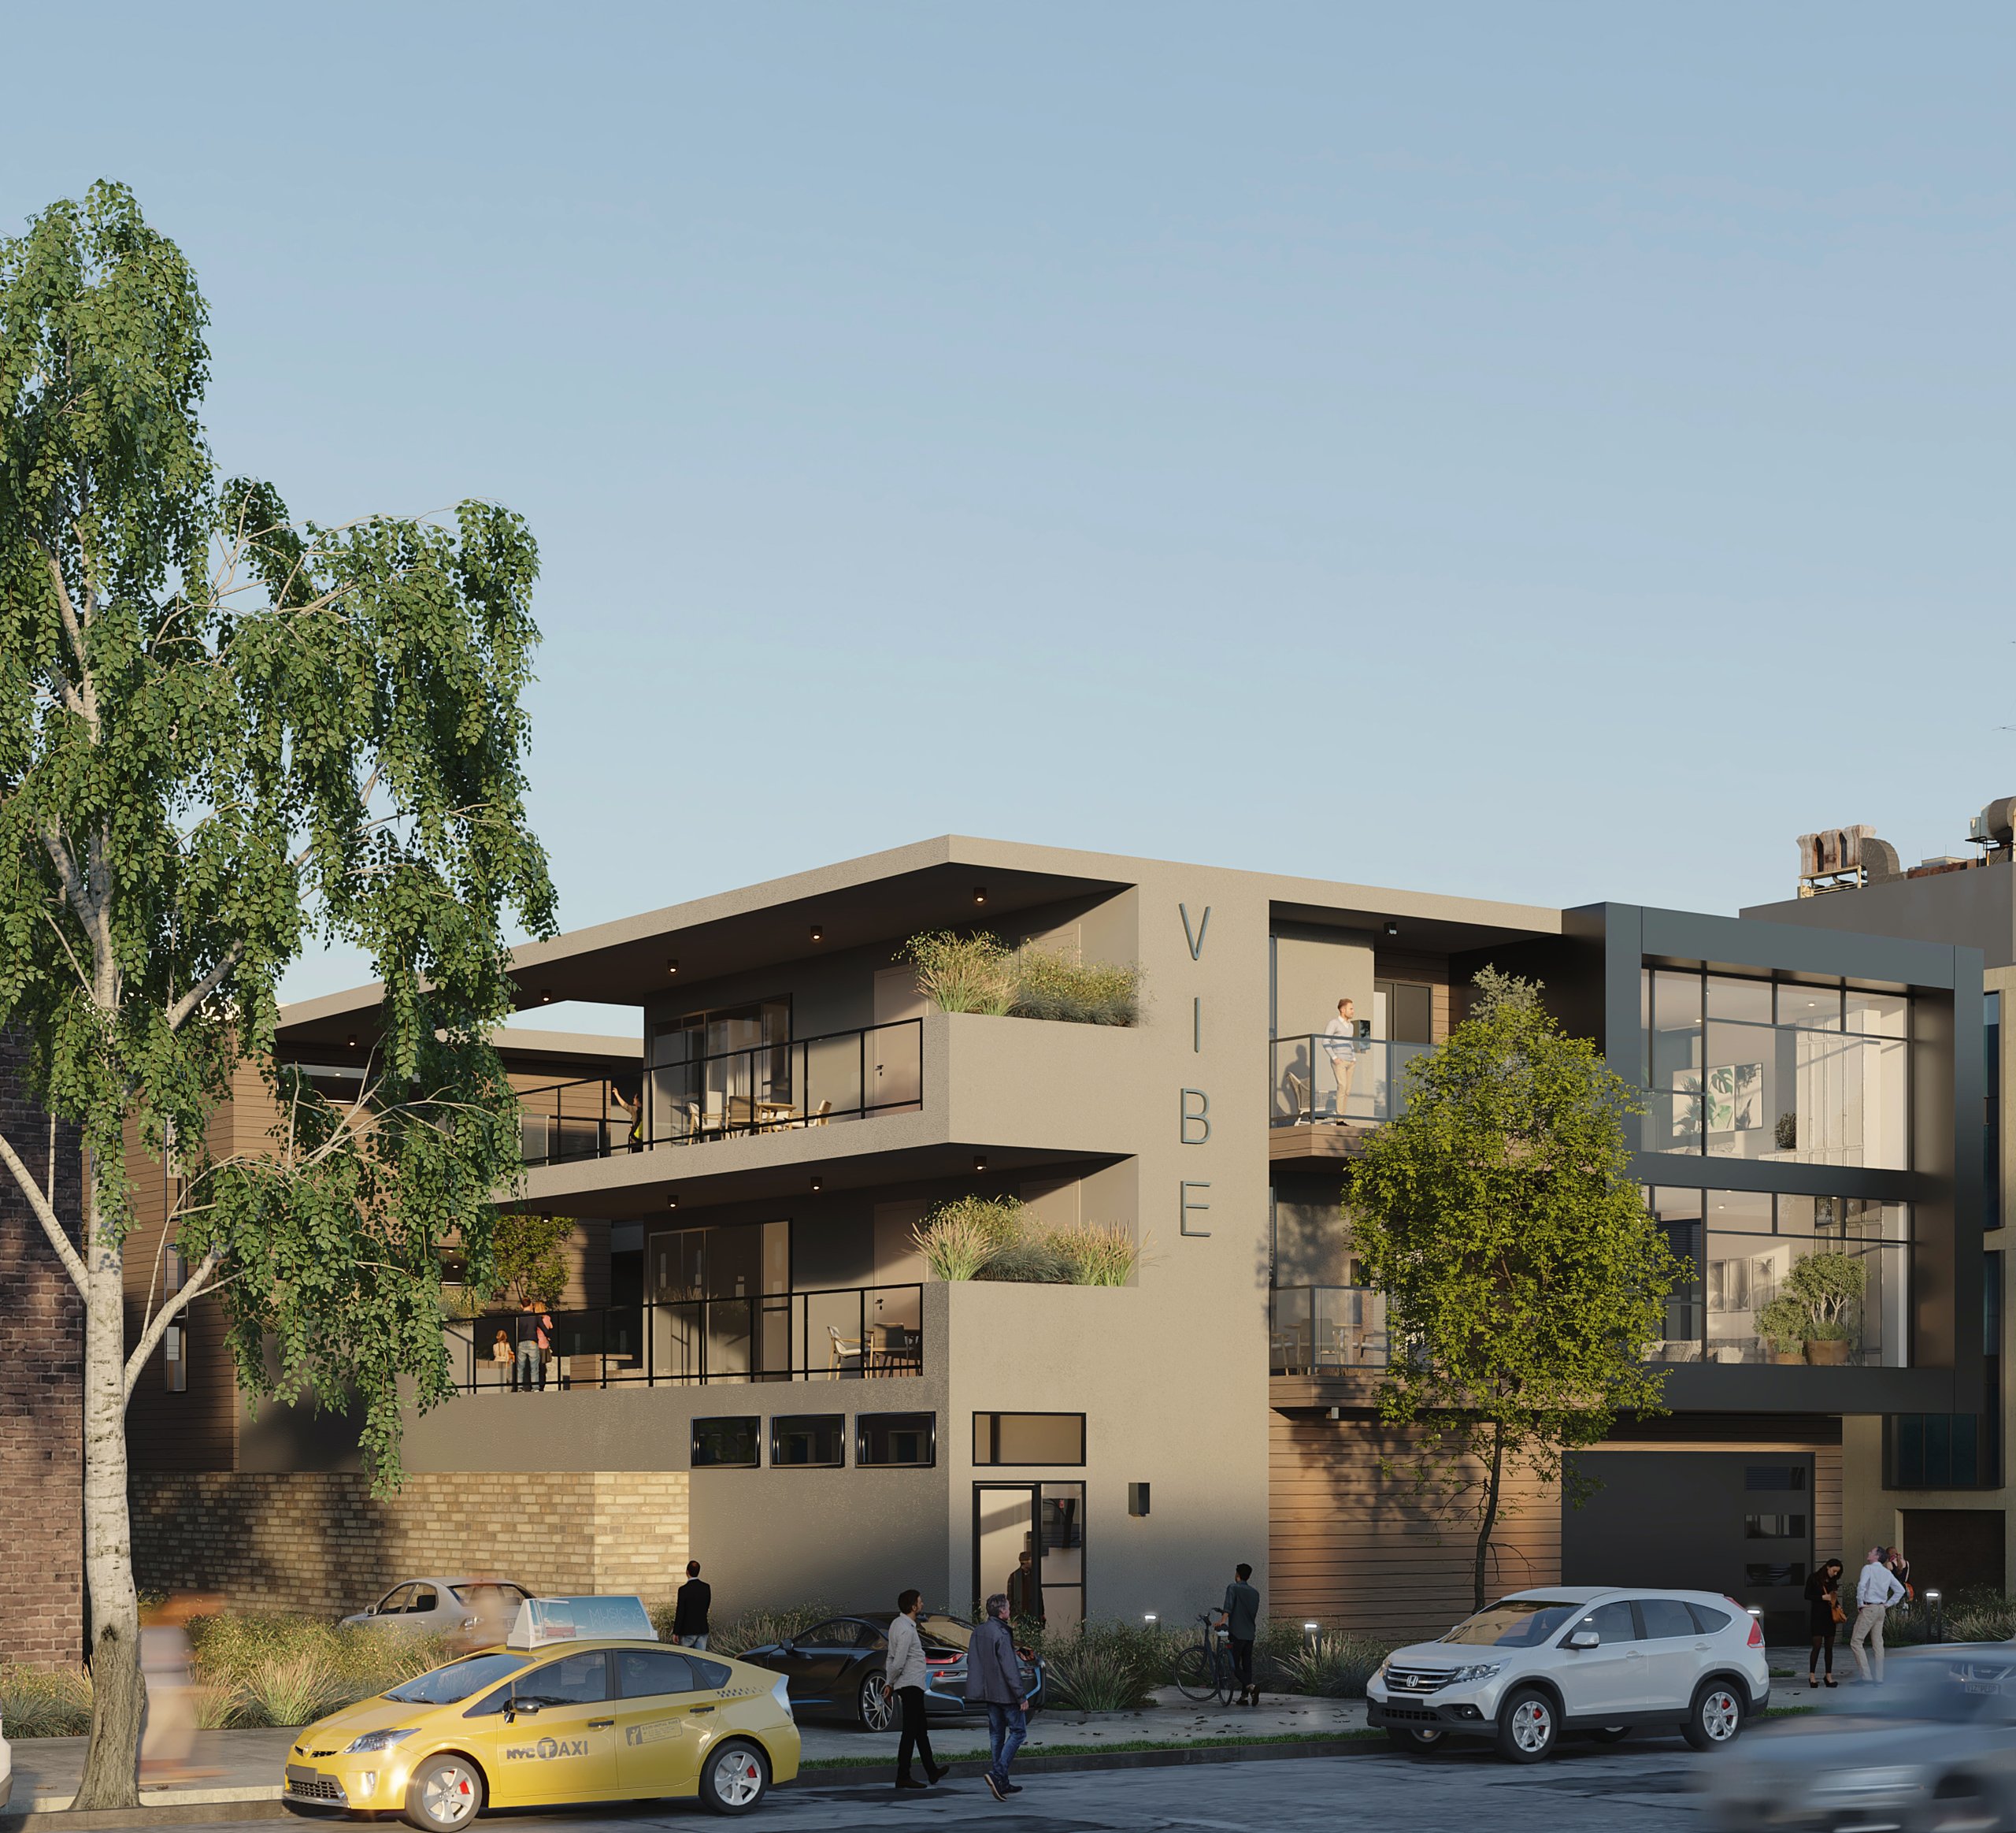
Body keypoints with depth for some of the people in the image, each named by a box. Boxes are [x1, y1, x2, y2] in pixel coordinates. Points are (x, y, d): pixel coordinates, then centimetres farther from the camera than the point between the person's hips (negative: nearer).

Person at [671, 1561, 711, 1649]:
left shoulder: (684, 1589, -15)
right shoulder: (706, 1587, 1)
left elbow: (680, 1613, -14)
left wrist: (675, 1633, -5)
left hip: (688, 1631, -5)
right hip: (702, 1630, 5)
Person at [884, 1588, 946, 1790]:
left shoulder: (898, 1623, 11)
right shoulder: (906, 1630, -20)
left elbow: (892, 1657, 13)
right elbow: (898, 1662, -22)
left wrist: (889, 1683, 13)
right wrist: (890, 1682, -5)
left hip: (913, 1685, 10)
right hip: (911, 1684, -10)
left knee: (921, 1729, 18)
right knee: (911, 1731, -6)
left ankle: (932, 1772, 28)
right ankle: (903, 1777, -4)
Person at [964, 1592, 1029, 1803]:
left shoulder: (978, 1632, 8)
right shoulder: (1001, 1635, -19)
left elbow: (971, 1661, 15)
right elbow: (1009, 1669, -21)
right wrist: (1021, 1697, -17)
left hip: (989, 1691, 8)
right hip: (1006, 1693, -8)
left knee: (996, 1734, 13)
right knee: (1018, 1731, 1)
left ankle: (1001, 1783, 15)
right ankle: (998, 1774, -13)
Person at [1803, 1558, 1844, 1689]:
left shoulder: (1833, 1581, 12)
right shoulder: (1814, 1579, -4)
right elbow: (1807, 1596, -5)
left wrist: (1837, 1605, 0)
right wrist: (1823, 1597, -14)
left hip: (1830, 1616, 5)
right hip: (1817, 1616, -5)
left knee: (1829, 1647, 6)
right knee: (1817, 1645, -9)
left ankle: (1829, 1676, 11)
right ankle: (1812, 1676, -3)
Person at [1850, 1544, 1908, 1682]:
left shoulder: (1868, 1568, -9)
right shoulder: (1887, 1573, 13)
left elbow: (1861, 1585, -25)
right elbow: (1900, 1590, 18)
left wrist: (1860, 1604, -14)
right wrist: (1888, 1604, 15)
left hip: (1868, 1608, -8)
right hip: (1881, 1608, 8)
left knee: (1856, 1642, -6)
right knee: (1878, 1643, 10)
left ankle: (1866, 1676, -15)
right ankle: (1879, 1678, 9)